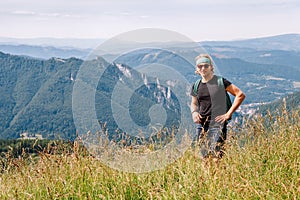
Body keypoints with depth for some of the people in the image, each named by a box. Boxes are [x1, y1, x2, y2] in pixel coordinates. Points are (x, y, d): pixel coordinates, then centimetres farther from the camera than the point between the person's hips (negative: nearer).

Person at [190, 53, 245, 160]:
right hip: (202, 125, 5)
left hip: (217, 124, -5)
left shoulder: (220, 81, -4)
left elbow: (240, 95, -5)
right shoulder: (196, 86, 11)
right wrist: (194, 112, 3)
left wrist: (228, 114, -8)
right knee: (204, 157, 6)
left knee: (215, 155, -14)